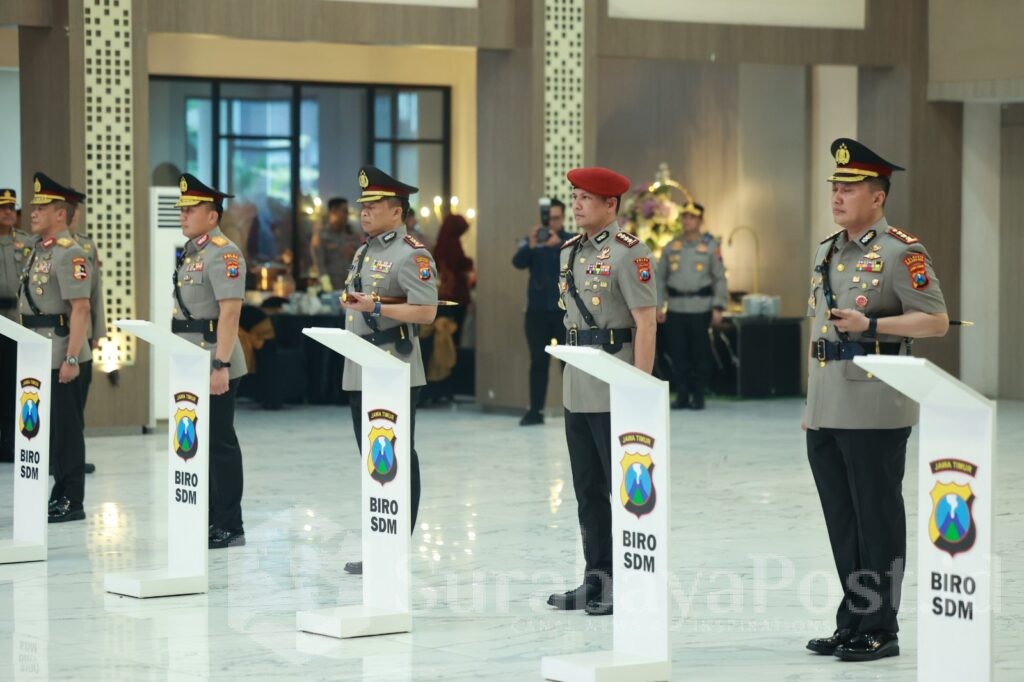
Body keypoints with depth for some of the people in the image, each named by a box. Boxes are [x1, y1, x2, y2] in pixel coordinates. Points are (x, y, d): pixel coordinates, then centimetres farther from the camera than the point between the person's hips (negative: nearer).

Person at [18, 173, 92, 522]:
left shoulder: (69, 253, -14)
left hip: (60, 356, -9)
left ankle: (72, 503, 2)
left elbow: (80, 308, -20)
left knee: (66, 427, -3)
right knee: (49, 425, 14)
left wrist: (72, 359, -23)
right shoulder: (39, 250, 14)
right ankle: (60, 492, 22)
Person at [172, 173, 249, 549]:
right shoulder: (191, 252, 16)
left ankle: (229, 526, 1)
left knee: (220, 443, -4)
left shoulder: (223, 253, -13)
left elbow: (229, 313, -20)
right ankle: (209, 519, 20)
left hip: (214, 365, -10)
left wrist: (221, 365, -24)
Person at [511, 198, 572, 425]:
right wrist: (531, 245, -27)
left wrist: (559, 245, -32)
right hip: (537, 310, 1)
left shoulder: (573, 241, 3)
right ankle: (535, 410, 7)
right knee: (538, 361, 4)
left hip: (565, 310, -1)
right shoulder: (531, 240, 7)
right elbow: (518, 262, -8)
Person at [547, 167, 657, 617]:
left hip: (614, 388, -8)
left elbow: (646, 323, -14)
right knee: (588, 490, 12)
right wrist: (570, 372, 17)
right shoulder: (570, 252, 13)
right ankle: (596, 578, 19)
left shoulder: (628, 252, -11)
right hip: (576, 388, 8)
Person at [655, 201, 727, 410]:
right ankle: (681, 396, 11)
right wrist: (659, 306, 5)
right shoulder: (671, 247, 10)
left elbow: (720, 278, 1)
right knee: (678, 354, 3)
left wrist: (718, 308, -6)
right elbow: (660, 278, 12)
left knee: (700, 354, 1)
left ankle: (698, 397, 9)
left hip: (700, 309, -3)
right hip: (676, 308, 3)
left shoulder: (711, 246, 3)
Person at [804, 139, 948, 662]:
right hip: (827, 415, 8)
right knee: (841, 524, 11)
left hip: (874, 413, -8)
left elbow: (937, 321, -11)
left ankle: (880, 629, 4)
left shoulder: (900, 252, -7)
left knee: (878, 523, -2)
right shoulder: (826, 252, 17)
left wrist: (870, 325, -21)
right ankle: (851, 623, 19)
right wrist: (810, 403, 21)